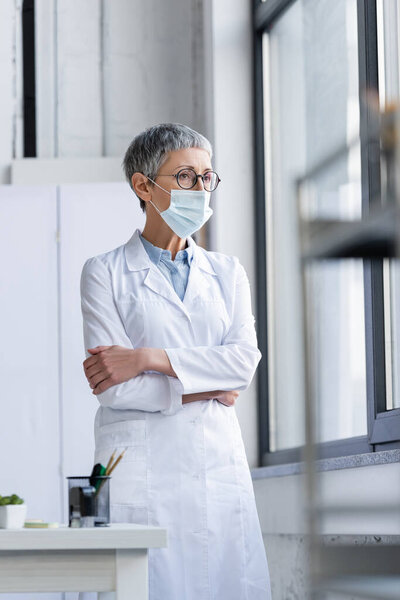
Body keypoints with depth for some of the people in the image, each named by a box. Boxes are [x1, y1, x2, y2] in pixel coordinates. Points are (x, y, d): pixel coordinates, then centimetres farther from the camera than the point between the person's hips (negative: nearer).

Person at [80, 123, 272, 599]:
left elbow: (245, 362, 0)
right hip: (142, 468, -3)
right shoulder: (105, 273, 4)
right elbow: (113, 389, -6)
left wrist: (148, 358, -10)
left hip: (219, 465, 4)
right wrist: (207, 391, -3)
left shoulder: (227, 272, 16)